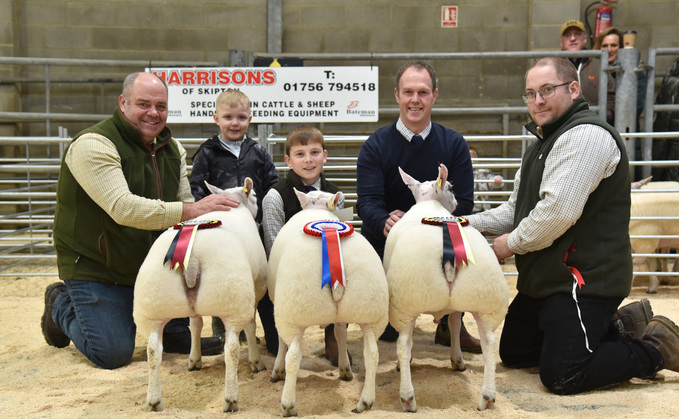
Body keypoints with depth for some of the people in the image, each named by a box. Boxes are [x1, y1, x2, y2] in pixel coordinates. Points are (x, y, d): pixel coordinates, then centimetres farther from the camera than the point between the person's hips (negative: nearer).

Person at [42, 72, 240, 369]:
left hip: (151, 260, 6)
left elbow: (184, 202, -1)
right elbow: (123, 208, -34)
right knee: (113, 354, -9)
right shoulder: (93, 144, -21)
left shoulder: (172, 149, 4)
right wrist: (191, 210, -40)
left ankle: (175, 332, 5)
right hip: (94, 265, -6)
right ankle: (62, 304, 22)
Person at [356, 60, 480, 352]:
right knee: (388, 331, -9)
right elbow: (367, 202, -15)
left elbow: (462, 203, -10)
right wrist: (385, 223, -39)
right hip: (386, 242, -1)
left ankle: (450, 325, -5)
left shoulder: (454, 144, -2)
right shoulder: (375, 146, -5)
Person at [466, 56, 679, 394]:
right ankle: (616, 328, 21)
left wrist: (512, 243, -12)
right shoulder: (544, 143, 18)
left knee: (561, 376, -14)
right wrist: (470, 223, 4)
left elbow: (559, 211, -28)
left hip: (583, 279, -10)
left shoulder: (586, 135, -18)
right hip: (545, 278, 11)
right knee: (513, 353, 16)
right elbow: (515, 210, 19)